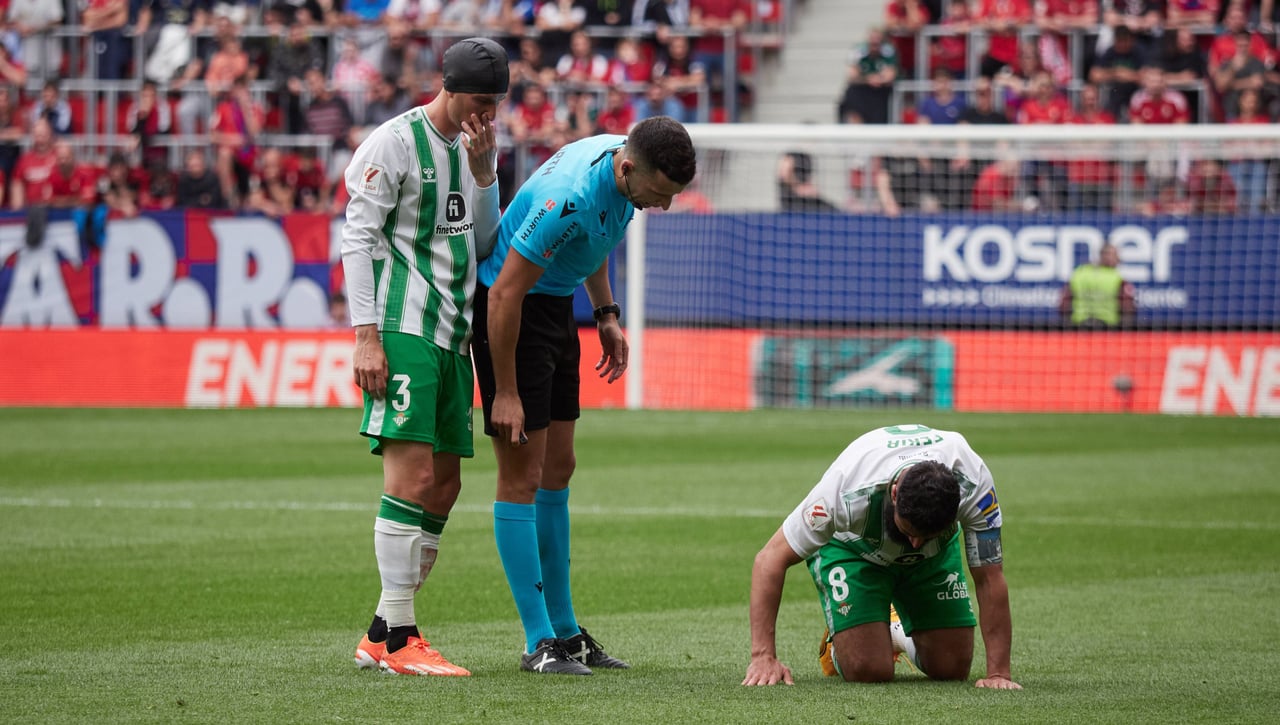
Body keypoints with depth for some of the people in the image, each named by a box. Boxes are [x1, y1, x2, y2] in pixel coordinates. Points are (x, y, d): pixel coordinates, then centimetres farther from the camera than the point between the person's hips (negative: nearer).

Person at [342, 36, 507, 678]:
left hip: (451, 335, 9)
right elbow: (357, 239, -9)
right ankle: (399, 638, -12)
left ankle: (381, 635, 14)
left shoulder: (469, 148, 17)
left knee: (444, 486, 7)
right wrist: (366, 335, -17)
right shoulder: (395, 144, -6)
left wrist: (483, 172, 2)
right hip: (403, 330, -9)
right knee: (413, 475, -14)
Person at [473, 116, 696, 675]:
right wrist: (505, 394, -21)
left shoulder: (624, 162, -6)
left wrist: (606, 314, 13)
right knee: (522, 475, -7)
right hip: (509, 311, -9)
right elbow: (504, 293, -27)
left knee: (557, 470, 12)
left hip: (556, 303, 9)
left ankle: (564, 629, 19)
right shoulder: (568, 198, -32)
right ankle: (539, 643, -5)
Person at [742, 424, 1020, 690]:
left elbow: (990, 580, -26)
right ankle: (839, 642, 18)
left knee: (952, 670, -5)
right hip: (849, 547, -3)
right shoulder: (850, 493, -42)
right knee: (868, 671, -19)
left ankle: (902, 635, 29)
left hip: (936, 555, 3)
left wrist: (999, 673, -31)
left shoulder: (974, 483, -38)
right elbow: (770, 560, -32)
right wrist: (763, 657, -37)